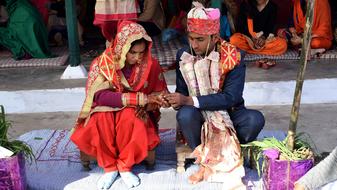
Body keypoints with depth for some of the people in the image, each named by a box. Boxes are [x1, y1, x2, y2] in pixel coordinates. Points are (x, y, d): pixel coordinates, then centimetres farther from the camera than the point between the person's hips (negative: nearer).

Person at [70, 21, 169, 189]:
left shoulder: (151, 65, -9)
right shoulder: (102, 63, -15)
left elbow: (160, 93, 3)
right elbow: (100, 96, -28)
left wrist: (161, 99, -24)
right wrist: (141, 98, -34)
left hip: (135, 114, 1)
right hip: (105, 111, 0)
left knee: (129, 115, -35)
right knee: (101, 117, -35)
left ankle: (125, 166, -14)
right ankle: (109, 167, -14)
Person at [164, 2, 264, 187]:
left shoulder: (232, 57, -16)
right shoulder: (183, 55, -7)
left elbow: (230, 97, -23)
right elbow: (182, 92, -1)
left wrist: (190, 100, -32)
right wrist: (175, 100, -27)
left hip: (229, 113, -1)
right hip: (200, 115, 1)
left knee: (255, 119, -30)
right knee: (185, 114, -33)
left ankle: (218, 156, -12)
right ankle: (205, 160, -12)